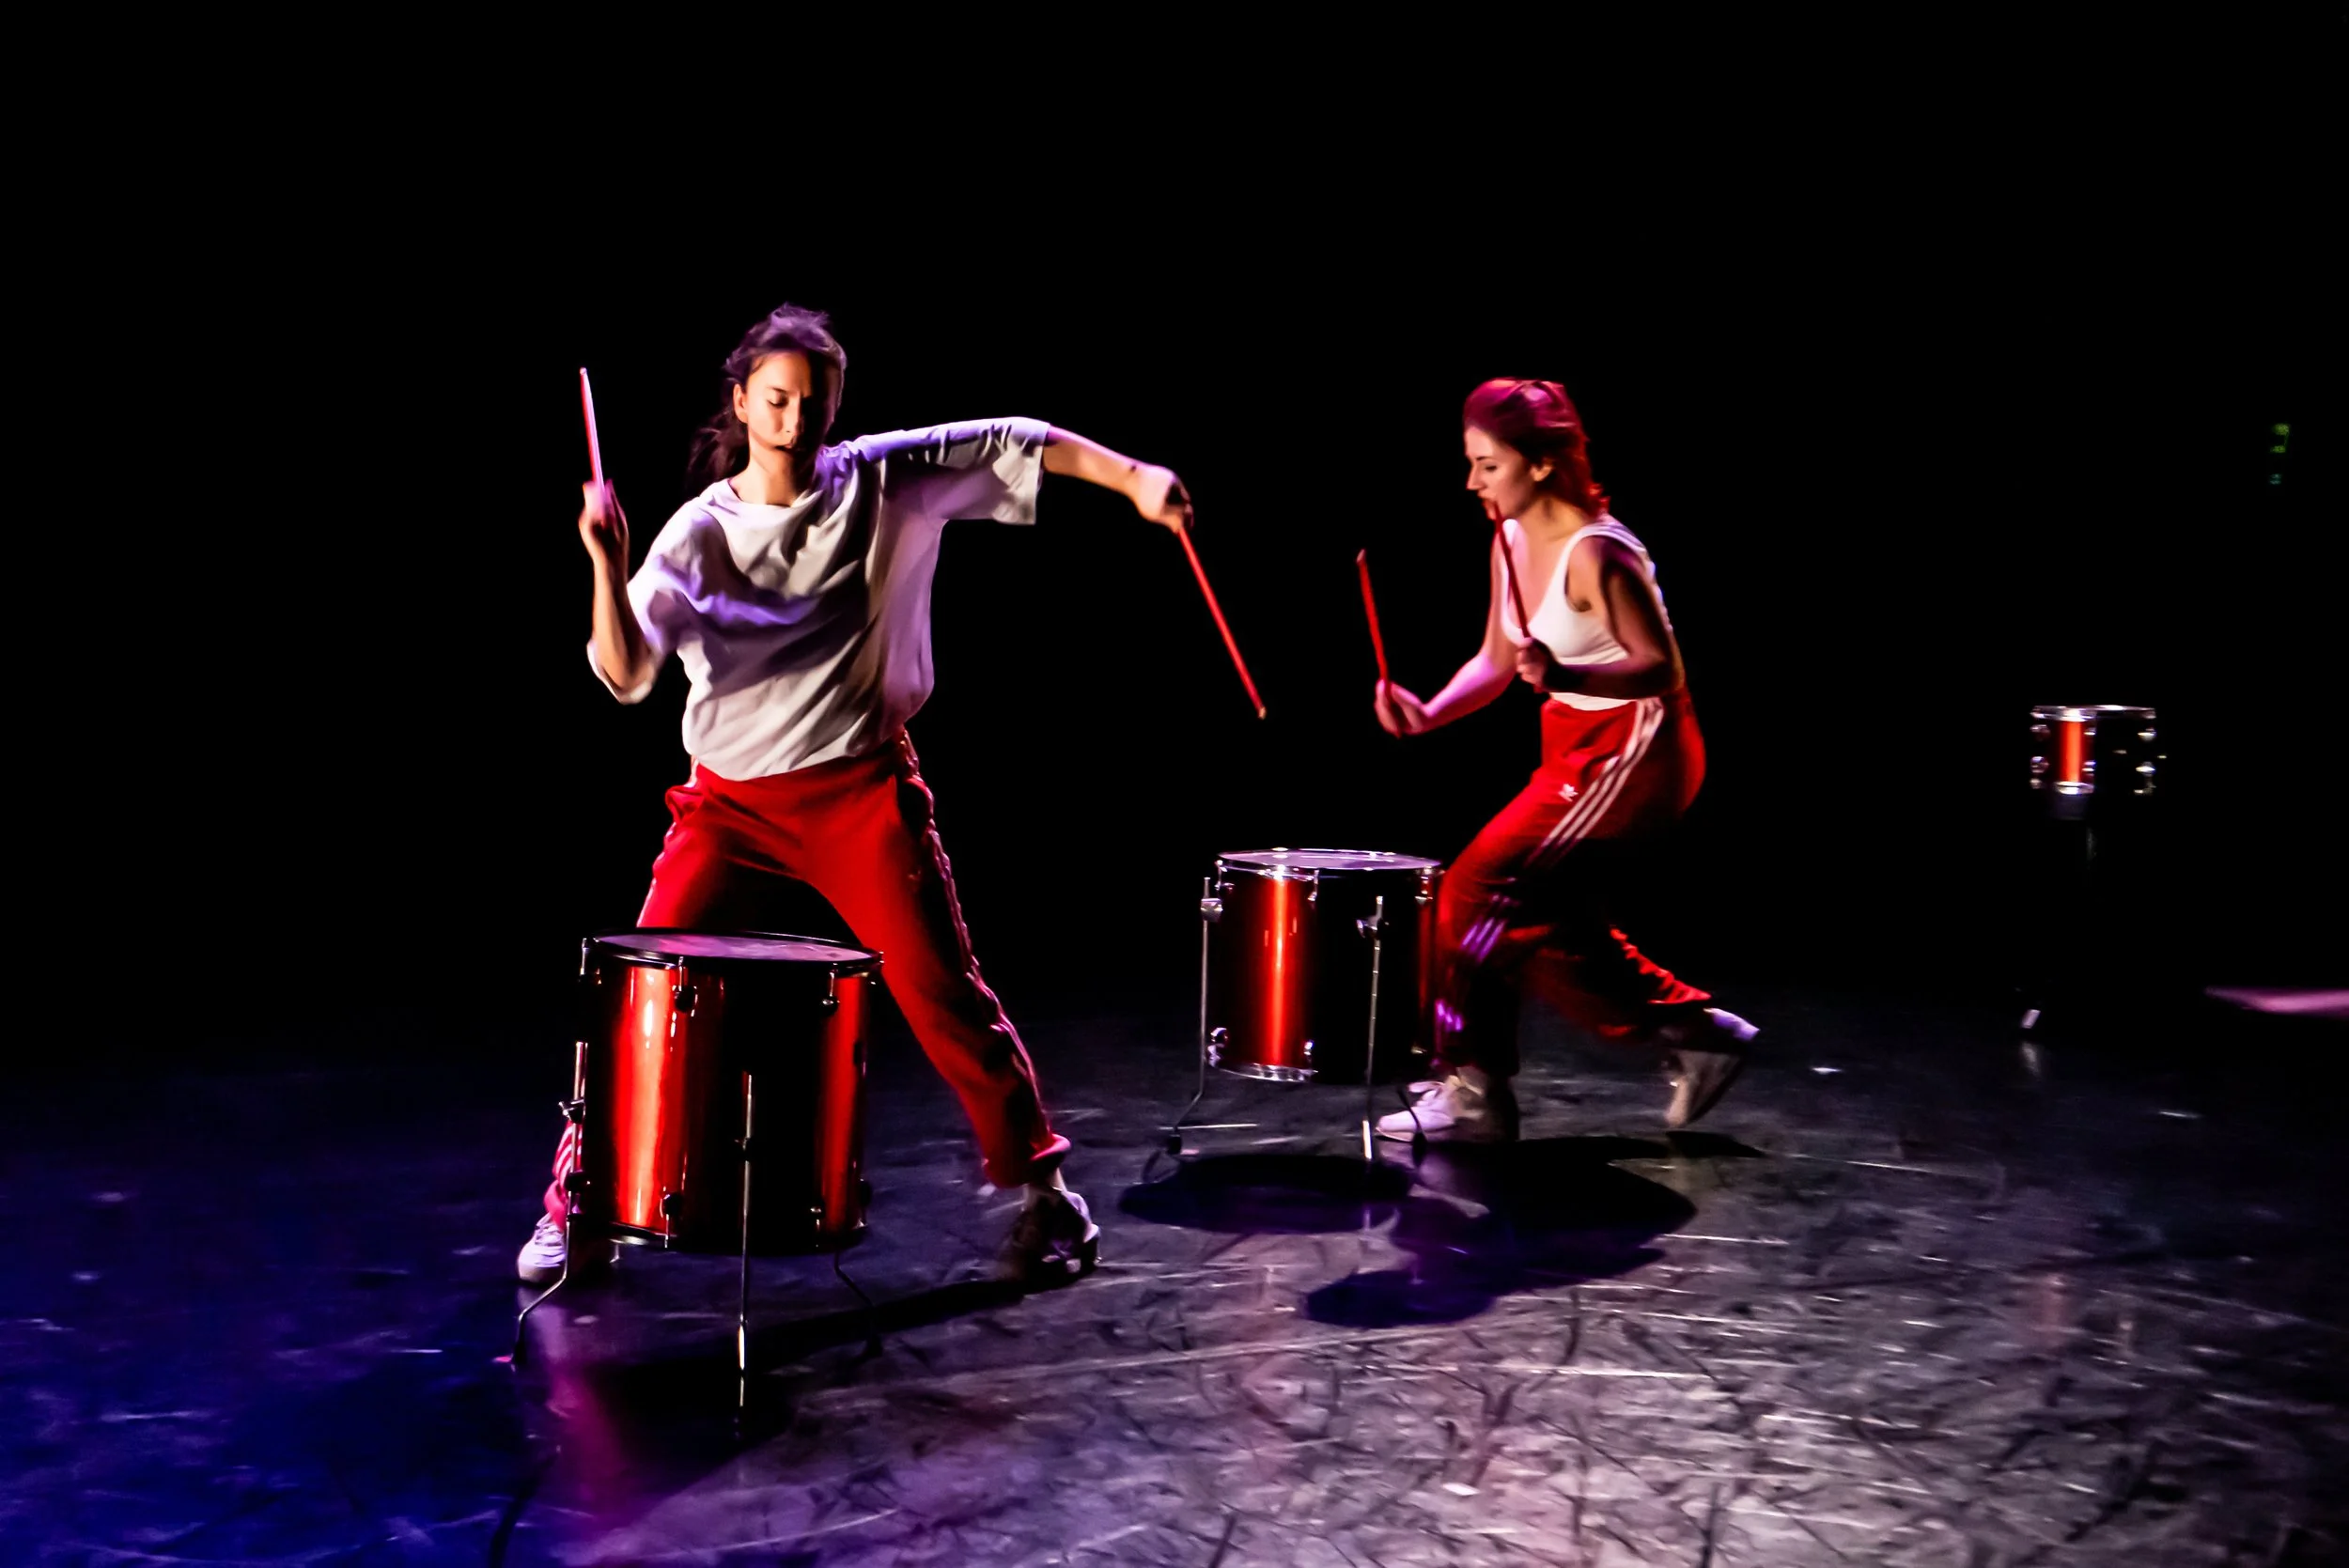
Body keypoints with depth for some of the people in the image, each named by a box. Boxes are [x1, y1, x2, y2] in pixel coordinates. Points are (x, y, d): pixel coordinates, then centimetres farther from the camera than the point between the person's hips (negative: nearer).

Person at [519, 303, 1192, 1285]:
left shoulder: (883, 481, -3)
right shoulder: (698, 534, -5)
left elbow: (1015, 445, 0)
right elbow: (625, 673, -15)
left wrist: (1134, 478, -11)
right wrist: (608, 567, -30)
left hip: (863, 791, -1)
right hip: (732, 799, 1)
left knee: (942, 993, -3)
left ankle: (1045, 1194, 11)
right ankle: (571, 1203, 11)